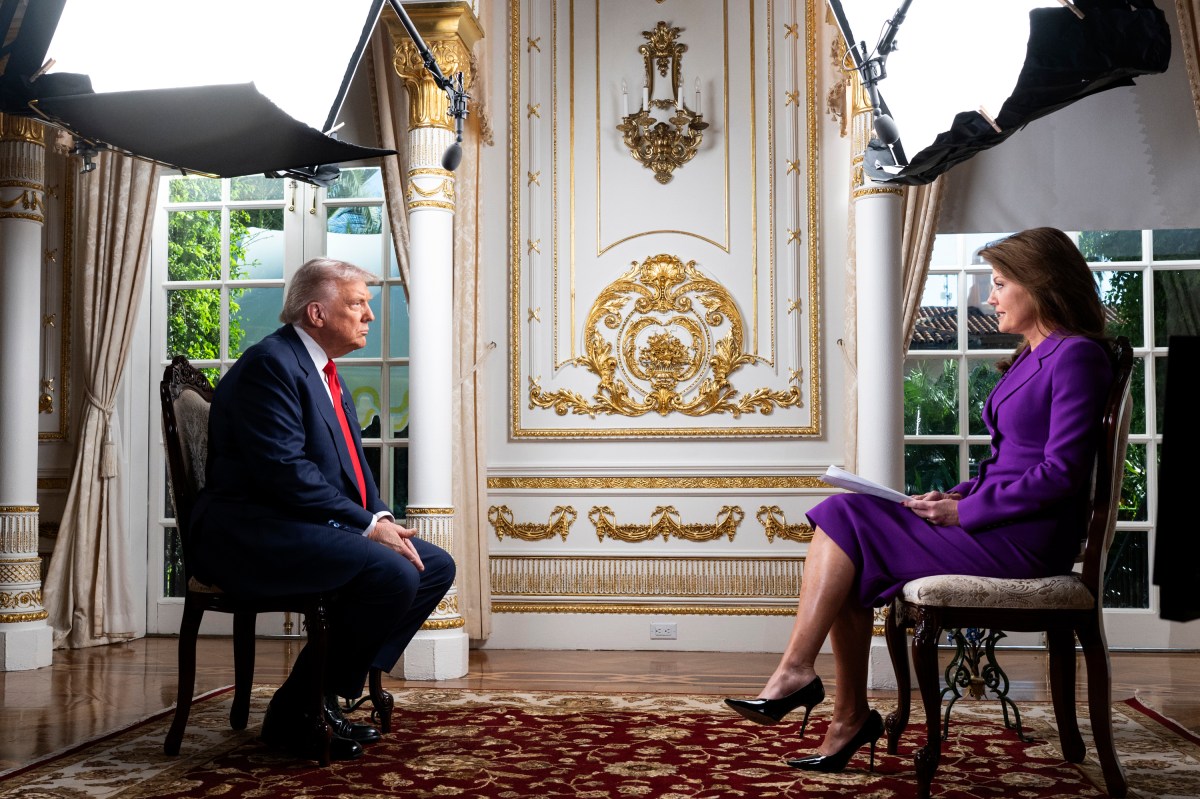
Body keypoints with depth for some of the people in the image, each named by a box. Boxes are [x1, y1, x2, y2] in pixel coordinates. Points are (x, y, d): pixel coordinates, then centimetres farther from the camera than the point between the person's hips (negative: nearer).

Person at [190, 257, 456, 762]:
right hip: (252, 534, -10)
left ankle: (332, 689, 4)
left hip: (311, 530, 10)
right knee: (393, 574, -27)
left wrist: (383, 519, -2)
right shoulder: (270, 362, -12)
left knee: (436, 566, 1)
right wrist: (367, 525, -21)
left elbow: (353, 468, 18)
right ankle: (297, 712, -11)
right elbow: (285, 470, -22)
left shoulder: (327, 377, 19)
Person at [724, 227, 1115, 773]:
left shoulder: (1077, 356, -11)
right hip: (998, 522, 9)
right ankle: (850, 718, -5)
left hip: (1025, 538, -9)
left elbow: (1061, 473, -19)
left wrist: (964, 511, -16)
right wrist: (957, 495, 4)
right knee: (850, 563, -7)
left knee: (844, 520, -13)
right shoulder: (1031, 358, 19)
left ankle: (795, 671, -9)